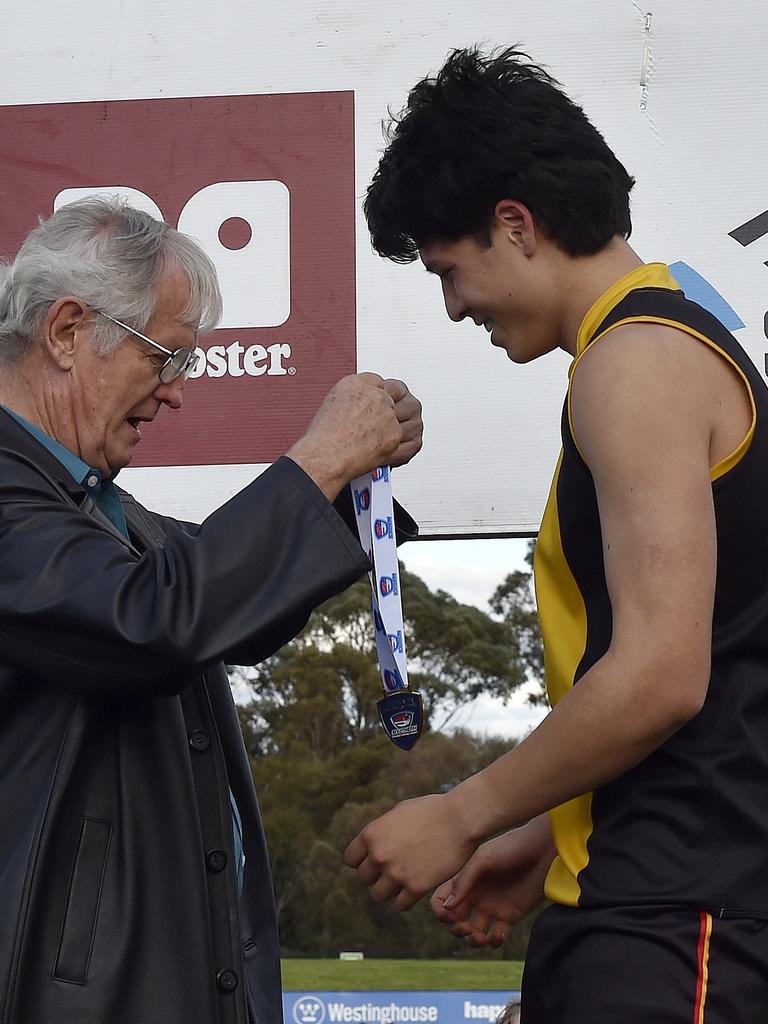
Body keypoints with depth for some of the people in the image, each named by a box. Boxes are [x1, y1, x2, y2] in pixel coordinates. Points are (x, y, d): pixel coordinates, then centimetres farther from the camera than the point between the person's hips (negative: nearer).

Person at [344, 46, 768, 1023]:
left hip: (673, 913, -10)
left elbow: (660, 675, -20)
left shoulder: (639, 358, -12)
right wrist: (548, 838, 20)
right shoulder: (681, 340, 19)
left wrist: (462, 817, -10)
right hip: (651, 900, 10)